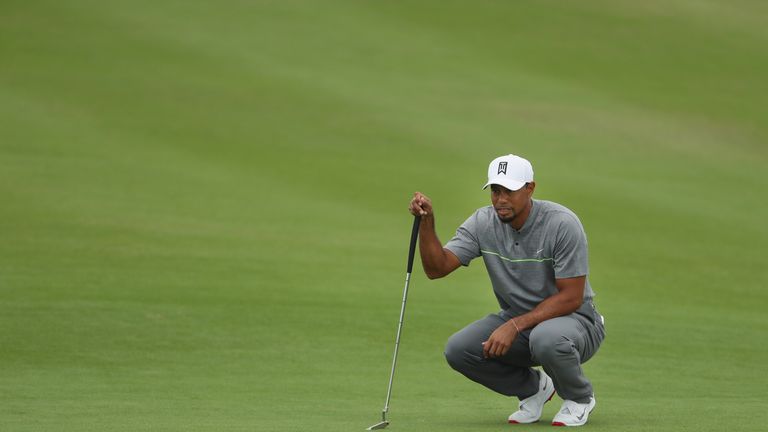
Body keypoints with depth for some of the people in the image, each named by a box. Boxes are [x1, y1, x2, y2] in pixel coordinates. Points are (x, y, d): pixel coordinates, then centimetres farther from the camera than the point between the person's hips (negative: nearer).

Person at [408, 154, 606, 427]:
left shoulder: (562, 224, -21)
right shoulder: (483, 223, -7)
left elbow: (571, 298, -22)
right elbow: (436, 268, -13)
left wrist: (515, 326, -29)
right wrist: (427, 222, -30)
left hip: (573, 320, -5)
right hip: (516, 323, 5)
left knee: (547, 339, -40)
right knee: (458, 350, -20)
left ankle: (579, 398, -5)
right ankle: (534, 388, 7)